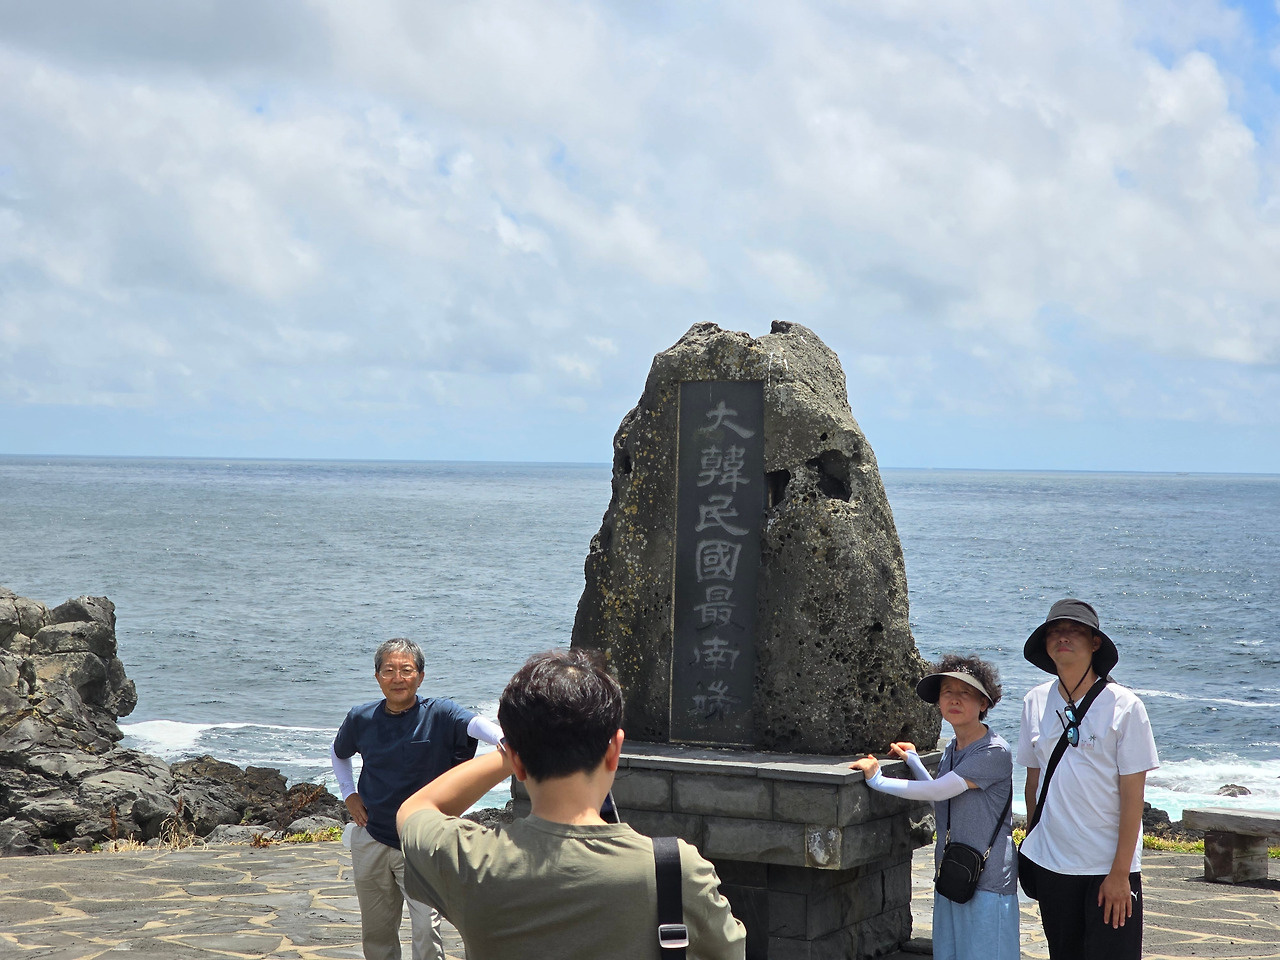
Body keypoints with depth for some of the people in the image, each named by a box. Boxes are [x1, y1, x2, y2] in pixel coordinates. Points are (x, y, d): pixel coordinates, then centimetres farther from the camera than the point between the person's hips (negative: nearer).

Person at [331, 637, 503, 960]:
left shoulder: (438, 715, -13)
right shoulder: (361, 719, -1)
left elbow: (476, 725, -36)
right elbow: (338, 753, 22)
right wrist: (349, 794, 8)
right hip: (371, 841, 4)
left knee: (426, 931, -14)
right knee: (376, 933, 15)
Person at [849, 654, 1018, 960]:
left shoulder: (995, 752, -16)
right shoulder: (950, 750, 10)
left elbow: (939, 790, -19)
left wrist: (878, 780, -12)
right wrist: (913, 762, 13)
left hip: (988, 882, -8)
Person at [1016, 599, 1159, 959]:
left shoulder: (1124, 706, -9)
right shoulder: (1035, 703, 3)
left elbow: (1132, 794, -9)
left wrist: (1120, 872, -12)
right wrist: (1031, 845, 13)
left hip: (1110, 867, -4)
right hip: (1051, 862, 4)